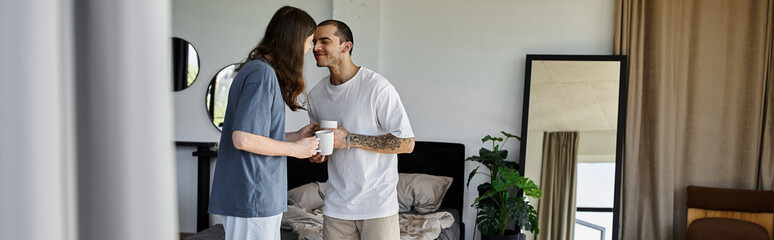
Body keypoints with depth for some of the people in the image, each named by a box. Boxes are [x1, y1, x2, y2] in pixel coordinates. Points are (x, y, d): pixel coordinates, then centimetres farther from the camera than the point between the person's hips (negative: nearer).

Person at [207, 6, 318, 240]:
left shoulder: (257, 70, 15)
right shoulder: (262, 74, -17)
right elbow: (243, 139, -23)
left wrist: (295, 136, 8)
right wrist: (295, 149, -13)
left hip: (259, 195, 10)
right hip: (251, 197, -10)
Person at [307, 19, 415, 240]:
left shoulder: (378, 87, -14)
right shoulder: (316, 94, 6)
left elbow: (406, 143, -15)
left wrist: (349, 140, -20)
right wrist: (316, 153, -4)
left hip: (378, 204, -5)